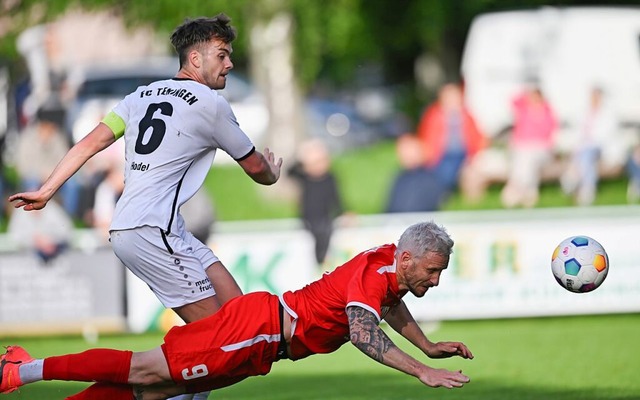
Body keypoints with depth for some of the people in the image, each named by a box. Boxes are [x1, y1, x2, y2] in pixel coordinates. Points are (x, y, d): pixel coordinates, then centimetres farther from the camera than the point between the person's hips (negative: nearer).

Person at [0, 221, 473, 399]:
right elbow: (363, 331, -34)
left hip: (258, 349, 8)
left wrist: (429, 347, 30)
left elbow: (390, 301, 34)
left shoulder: (390, 262, 10)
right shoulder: (375, 272, -18)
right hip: (258, 325, -8)